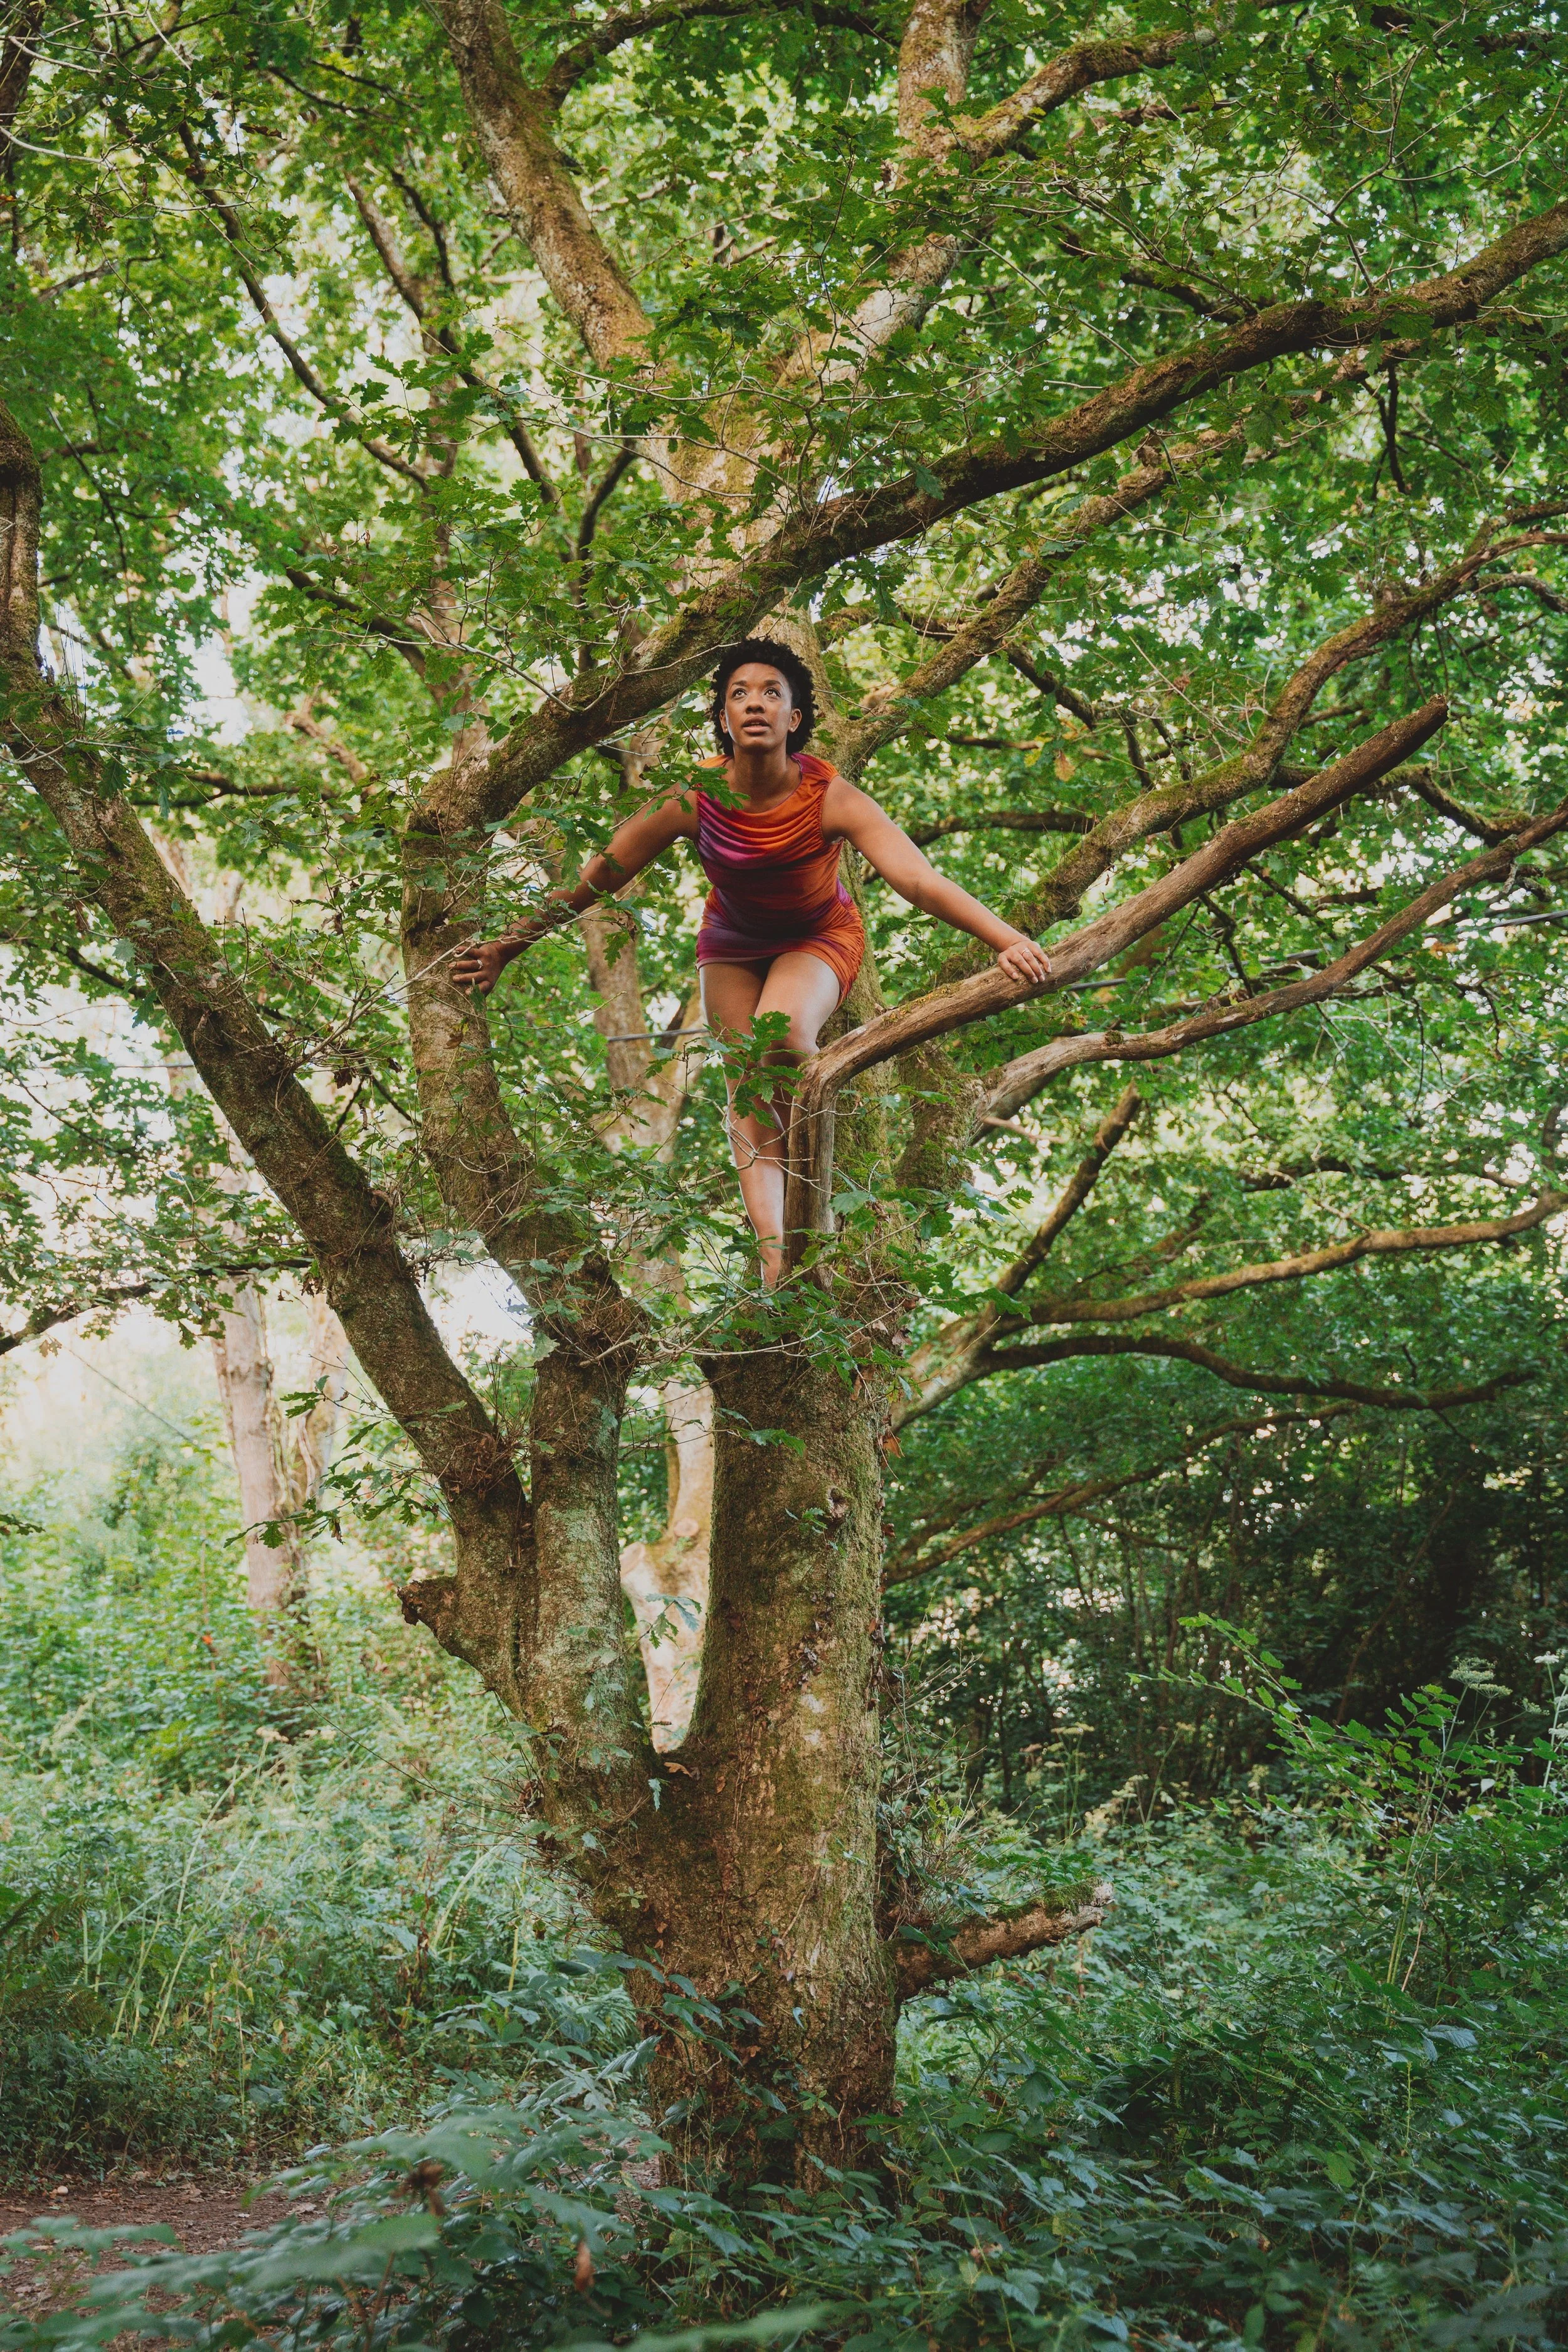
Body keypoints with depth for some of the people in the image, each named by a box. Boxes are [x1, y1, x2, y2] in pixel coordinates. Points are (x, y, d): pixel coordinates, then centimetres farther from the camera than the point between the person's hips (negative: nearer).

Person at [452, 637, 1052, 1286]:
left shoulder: (830, 797, -30)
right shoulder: (693, 799, -24)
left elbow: (920, 879, -38)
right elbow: (592, 880, -16)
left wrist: (1010, 941, -49)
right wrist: (506, 946, -14)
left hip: (820, 938, -3)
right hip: (732, 940, 3)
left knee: (780, 1033, -31)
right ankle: (773, 1245, -17)